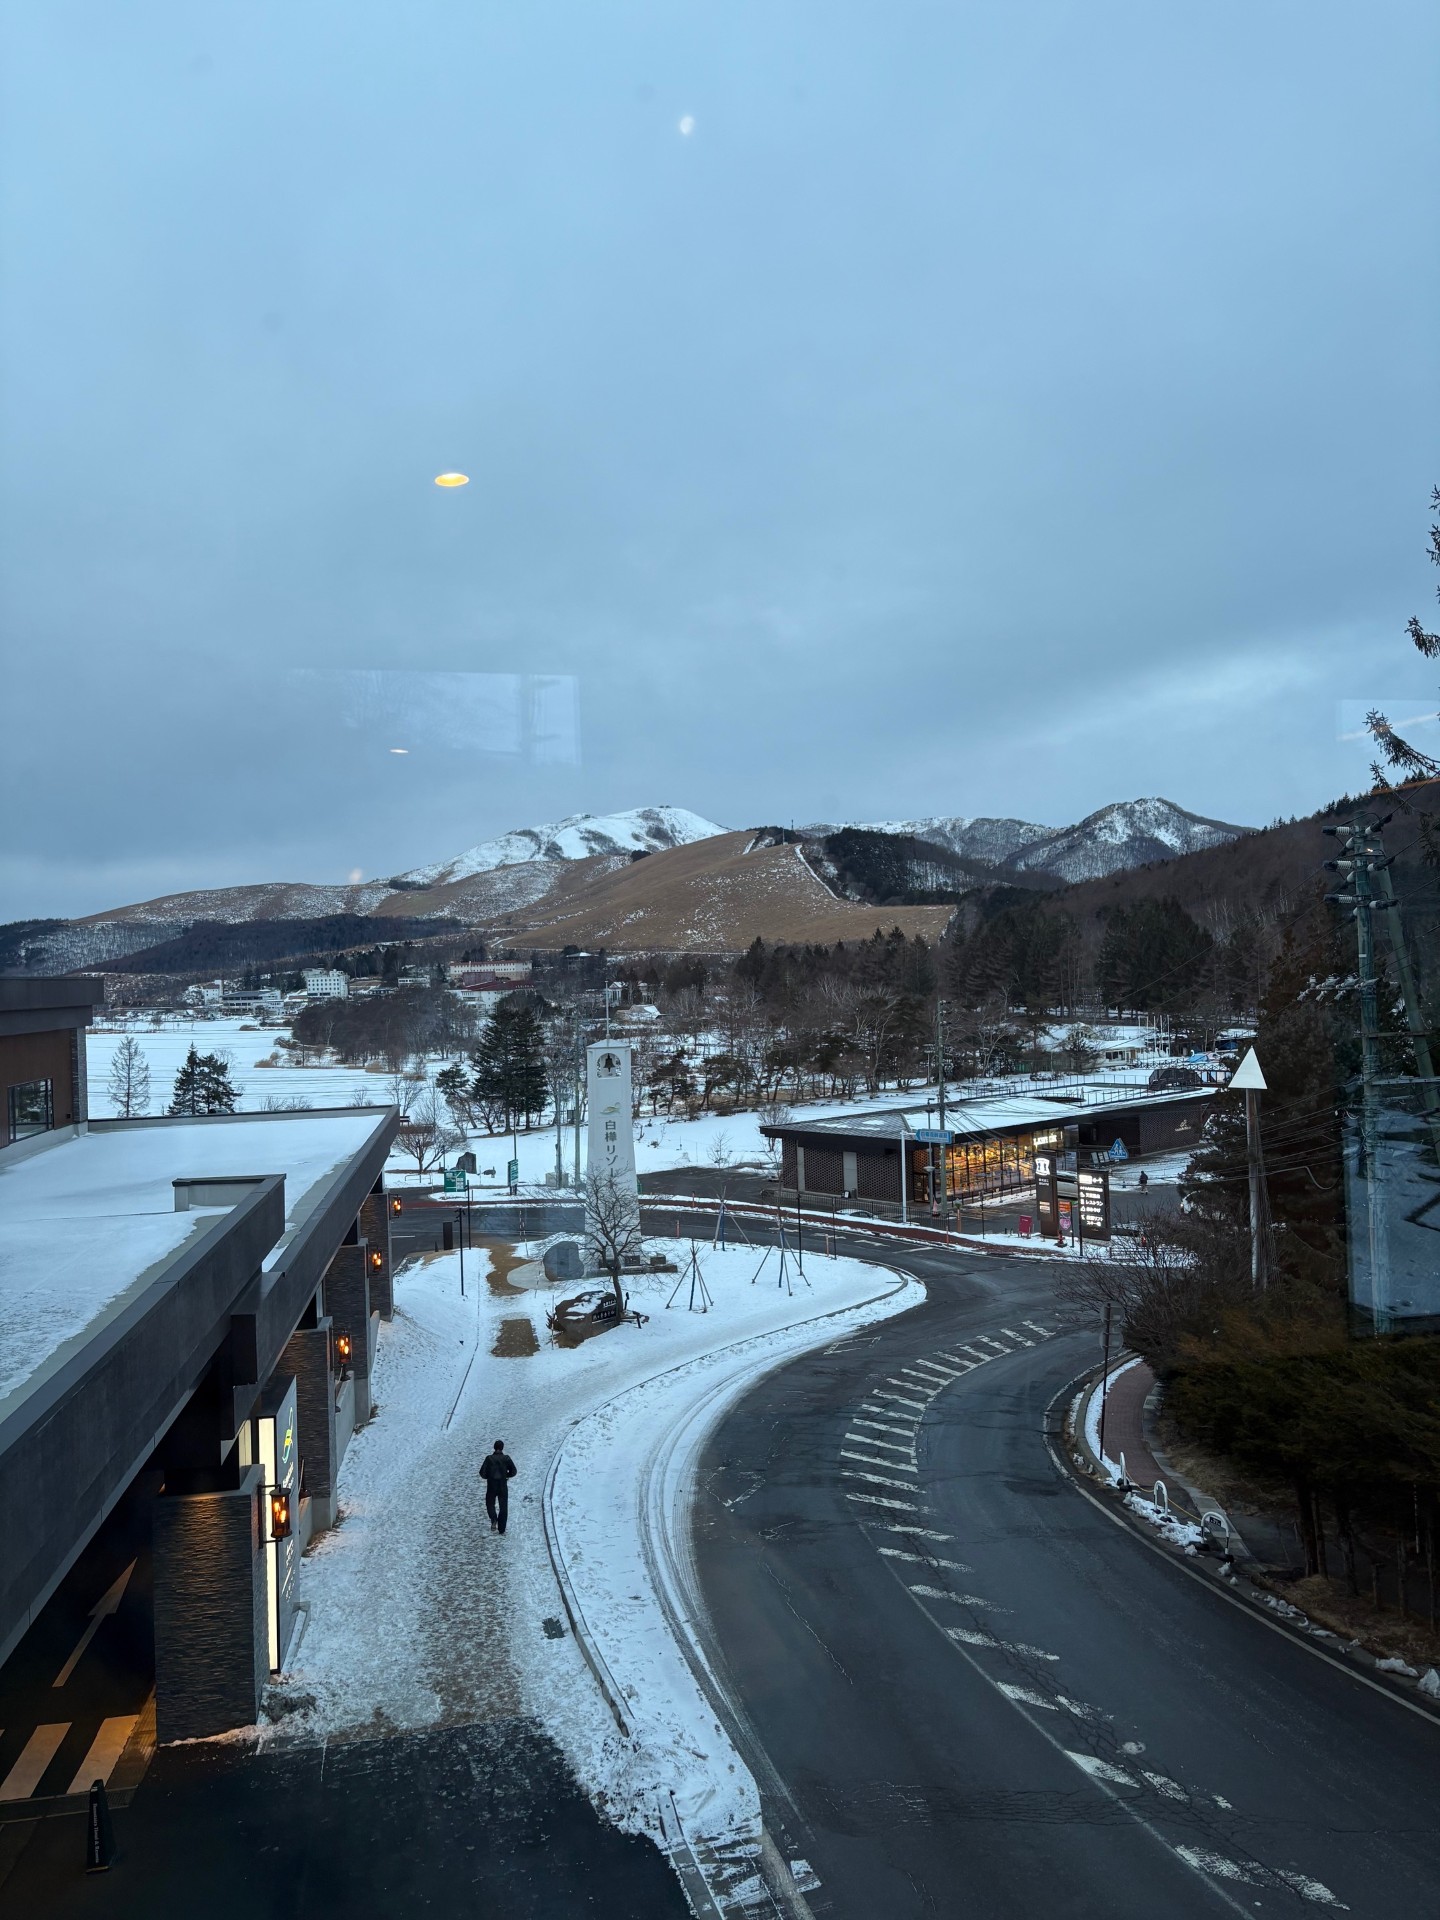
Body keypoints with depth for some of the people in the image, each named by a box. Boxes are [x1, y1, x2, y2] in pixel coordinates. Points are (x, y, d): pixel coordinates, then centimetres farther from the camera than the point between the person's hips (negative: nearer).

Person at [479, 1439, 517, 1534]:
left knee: (490, 1504, 17)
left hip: (491, 1486, -1)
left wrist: (488, 1476, 9)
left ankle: (494, 1520, -10)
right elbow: (513, 1471, -5)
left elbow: (482, 1473, -11)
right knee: (503, 1507, 12)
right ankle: (501, 1529, 11)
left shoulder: (489, 1458, -9)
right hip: (503, 1486, 1)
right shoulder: (506, 1458, -6)